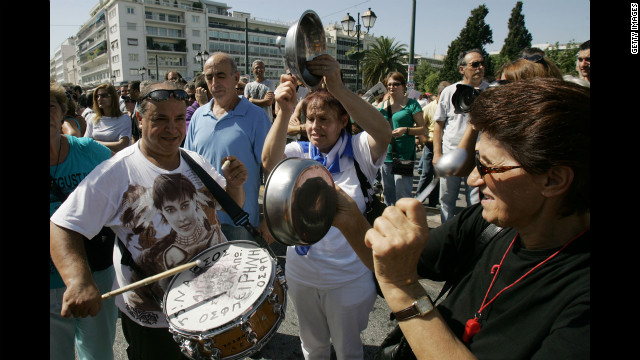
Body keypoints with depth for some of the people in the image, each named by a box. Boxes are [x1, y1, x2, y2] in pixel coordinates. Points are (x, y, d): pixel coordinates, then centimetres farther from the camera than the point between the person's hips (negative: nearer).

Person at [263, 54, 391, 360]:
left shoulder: (356, 150, -10)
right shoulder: (299, 153, -4)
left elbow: (383, 133, -32)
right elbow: (269, 163, -25)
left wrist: (338, 88, -45)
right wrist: (284, 112, -41)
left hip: (348, 278, -2)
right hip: (302, 274, 3)